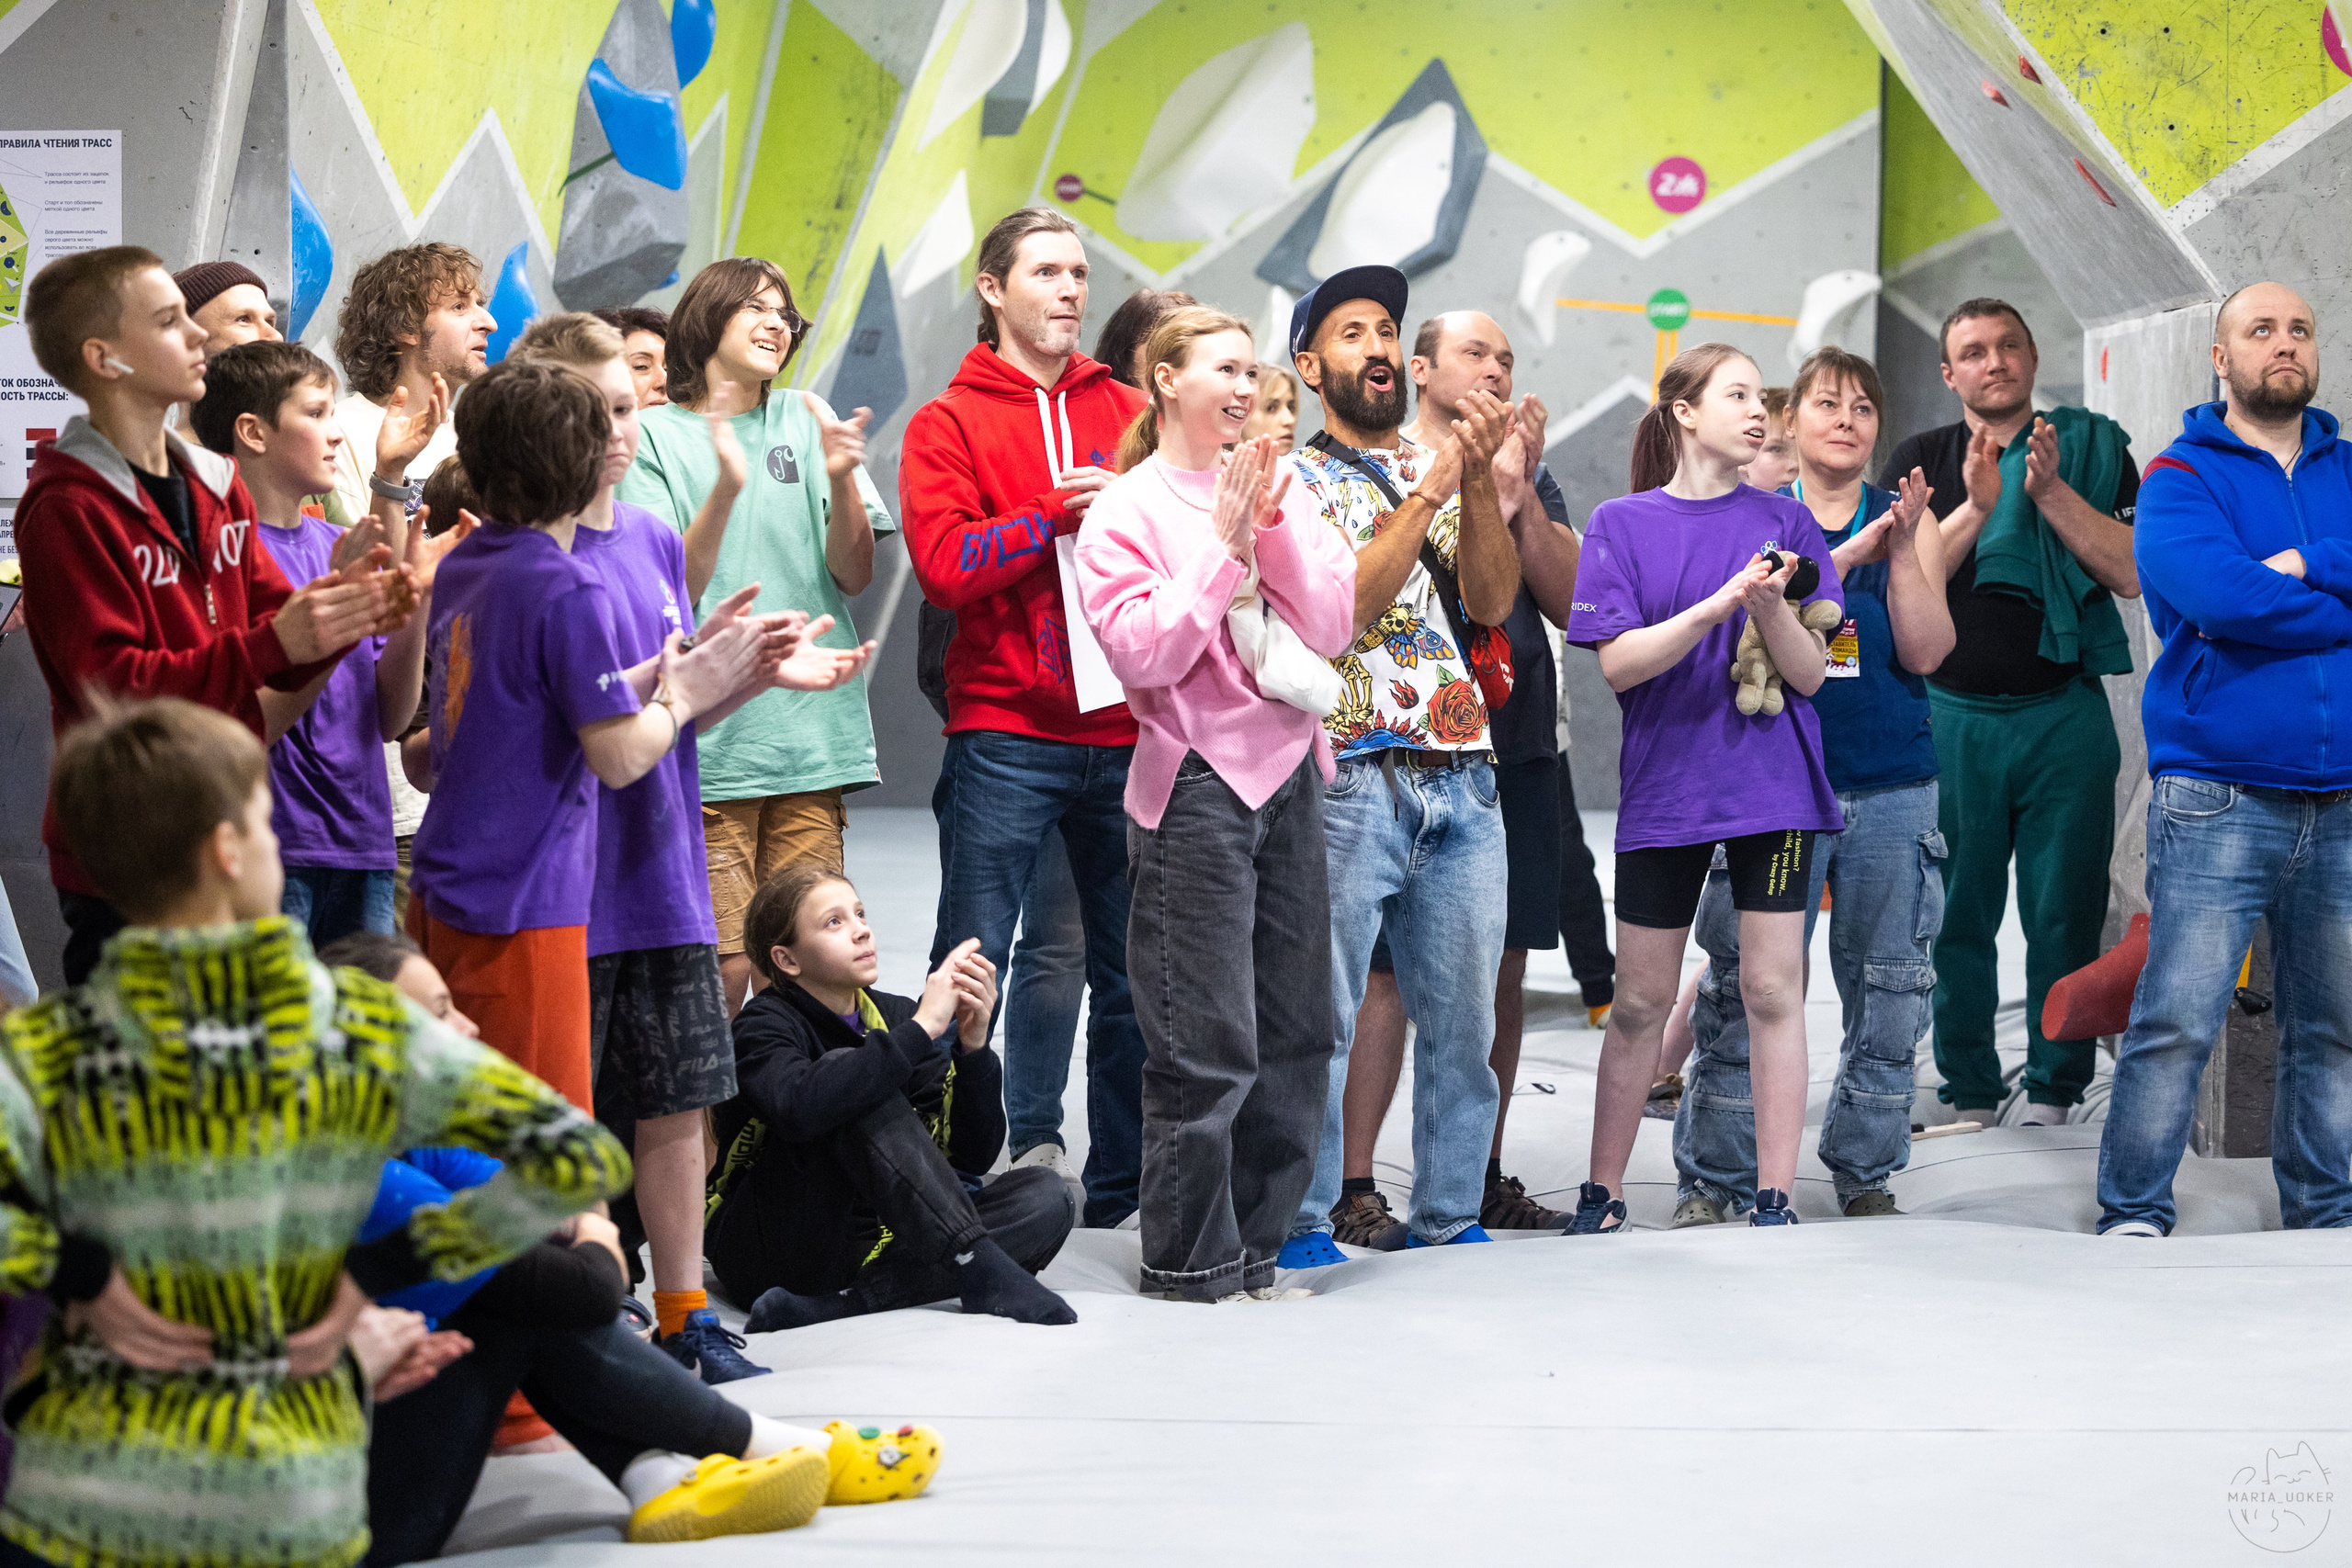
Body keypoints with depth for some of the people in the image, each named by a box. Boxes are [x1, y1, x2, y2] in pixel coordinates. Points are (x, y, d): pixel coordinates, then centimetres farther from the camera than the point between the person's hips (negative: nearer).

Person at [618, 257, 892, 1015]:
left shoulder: (808, 421, 12)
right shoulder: (654, 435, 3)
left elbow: (852, 575, 7)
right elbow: (670, 594, -6)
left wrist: (840, 480, -10)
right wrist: (725, 489, -19)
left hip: (813, 734, 3)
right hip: (708, 739, -3)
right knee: (720, 969, -8)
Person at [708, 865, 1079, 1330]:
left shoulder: (896, 1017, 8)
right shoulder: (764, 1025, -9)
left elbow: (974, 1158, 2)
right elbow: (799, 1109, -35)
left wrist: (973, 1047, -13)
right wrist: (920, 1029, -31)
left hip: (871, 1240, 6)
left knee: (1045, 1197, -14)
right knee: (847, 1069, -26)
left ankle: (837, 1305, -29)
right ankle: (978, 1270, -32)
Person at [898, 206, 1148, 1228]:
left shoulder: (1127, 411, 15)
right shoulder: (950, 423, 4)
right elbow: (942, 562, -10)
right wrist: (1056, 513, -15)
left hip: (1126, 730, 4)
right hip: (1005, 736, -3)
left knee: (1132, 972, 7)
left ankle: (1123, 1185, 17)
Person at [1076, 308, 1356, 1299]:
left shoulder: (1278, 489, 12)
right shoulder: (1128, 509, -3)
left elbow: (1334, 628, 4)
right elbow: (1144, 653, -13)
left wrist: (1278, 527, -7)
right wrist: (1223, 547, -13)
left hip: (1288, 773, 6)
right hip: (1196, 781, -6)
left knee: (1295, 1031, 8)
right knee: (1207, 1045, -5)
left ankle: (1255, 1248, 18)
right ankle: (1191, 1264, 5)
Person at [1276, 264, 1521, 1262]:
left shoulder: (1443, 467, 17)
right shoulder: (1294, 479, 4)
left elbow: (1491, 600, 2)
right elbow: (1338, 608, -11)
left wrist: (1480, 478, -11)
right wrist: (1430, 492, -14)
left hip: (1463, 783, 5)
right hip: (1351, 777, -5)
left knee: (1462, 1017, 7)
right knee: (1323, 1015, -4)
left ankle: (1448, 1217, 16)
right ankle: (1301, 1222, 4)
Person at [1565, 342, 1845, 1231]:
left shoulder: (1784, 521, 5)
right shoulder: (1622, 524, 3)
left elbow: (1810, 674, 2)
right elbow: (1618, 664, -7)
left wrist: (1772, 608, -18)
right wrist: (1722, 602, -19)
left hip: (1771, 782, 0)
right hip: (1665, 783, 0)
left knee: (1772, 991, -3)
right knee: (1640, 1000, 6)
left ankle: (1774, 1199, 2)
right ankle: (1602, 1194, 18)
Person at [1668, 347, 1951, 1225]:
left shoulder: (1905, 523, 10)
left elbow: (1924, 653, -1)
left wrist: (1904, 549, -12)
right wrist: (1850, 552, -19)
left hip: (1894, 792, 2)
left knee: (1890, 994, 4)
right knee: (1748, 990, -4)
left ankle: (1865, 1174, 17)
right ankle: (1714, 1179, 6)